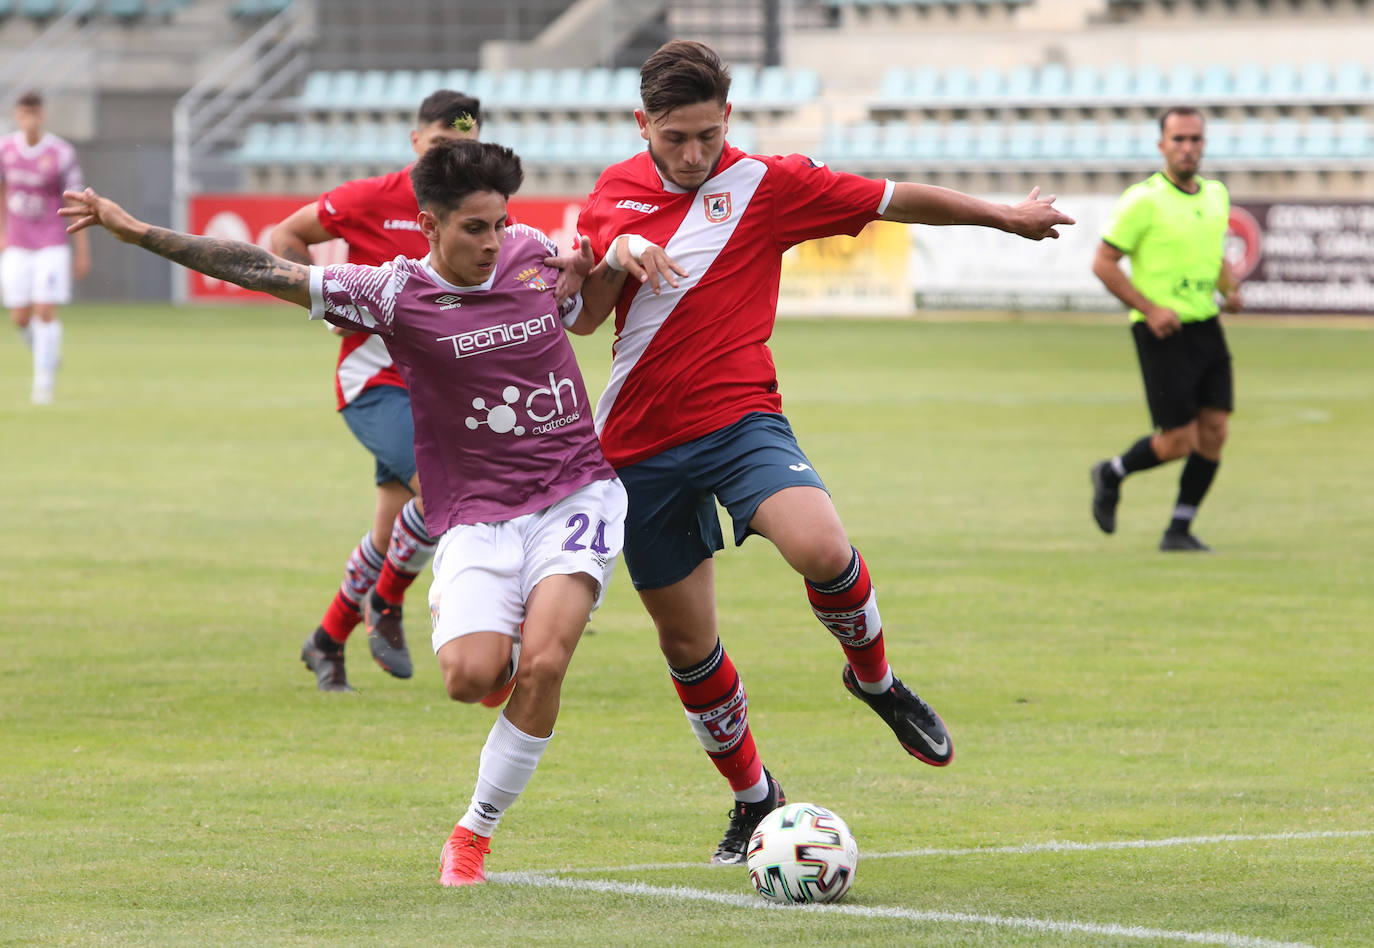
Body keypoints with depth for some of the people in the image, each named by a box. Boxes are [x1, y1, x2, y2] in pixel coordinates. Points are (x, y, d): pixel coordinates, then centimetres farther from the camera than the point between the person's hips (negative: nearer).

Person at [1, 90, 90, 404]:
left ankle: (44, 380, -2)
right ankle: (49, 356, 29)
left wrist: (83, 252, -3)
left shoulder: (61, 153, -9)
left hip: (52, 245, -3)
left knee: (46, 312, -11)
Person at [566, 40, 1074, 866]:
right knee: (685, 641, 7)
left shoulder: (765, 184, -3)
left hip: (739, 418, -3)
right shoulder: (616, 193, 6)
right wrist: (615, 257, -12)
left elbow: (896, 201, 5)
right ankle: (753, 798, 29)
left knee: (821, 548, -31)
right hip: (639, 445, 3)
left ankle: (874, 678, 0)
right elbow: (582, 319, 9)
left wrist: (1006, 216, 11)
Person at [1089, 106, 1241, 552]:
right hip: (1162, 332, -6)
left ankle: (1179, 531, 11)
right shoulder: (1143, 201, -12)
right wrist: (1150, 309, -17)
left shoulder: (1216, 195, 9)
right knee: (1179, 441, -7)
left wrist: (1230, 288, 3)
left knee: (1214, 432, -1)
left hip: (1206, 327, 6)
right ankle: (1111, 474, 21)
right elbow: (1103, 262, -10)